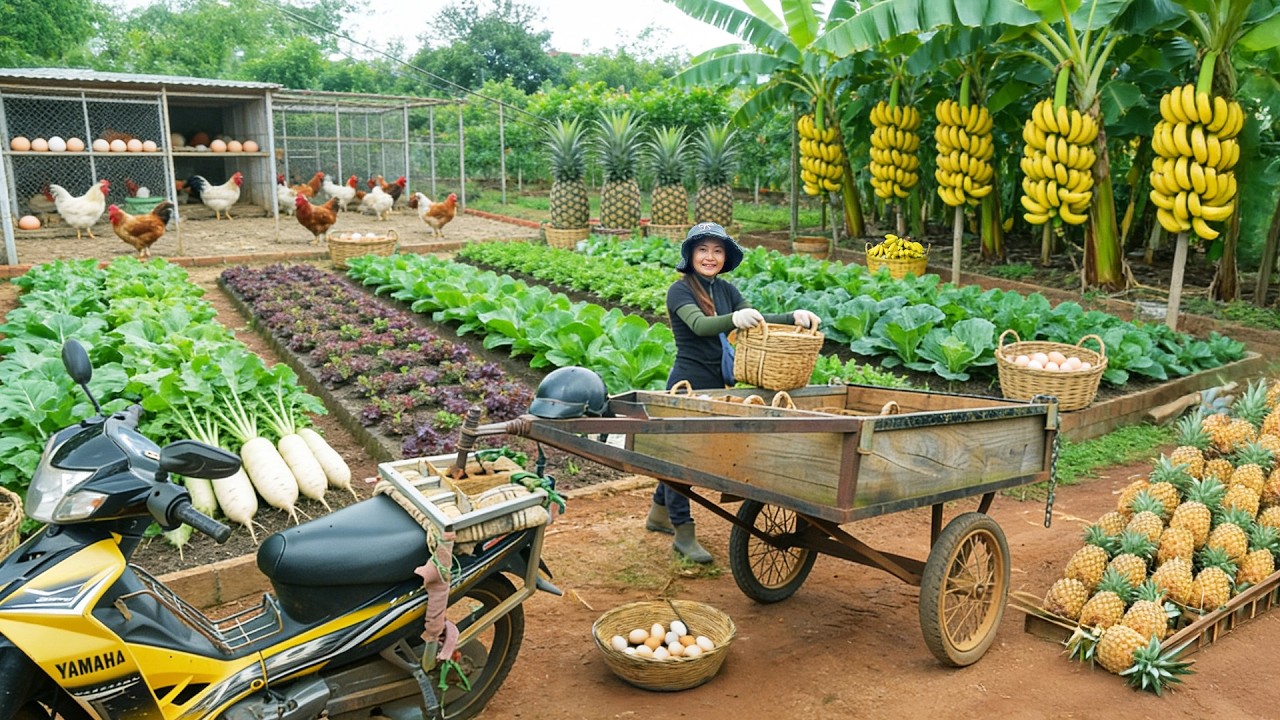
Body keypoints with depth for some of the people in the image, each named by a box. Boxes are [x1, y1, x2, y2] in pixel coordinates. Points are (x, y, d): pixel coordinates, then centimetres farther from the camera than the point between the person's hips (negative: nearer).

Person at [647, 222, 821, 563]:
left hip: (715, 385, 7)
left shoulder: (725, 290, 10)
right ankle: (683, 532, 11)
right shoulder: (680, 290, -10)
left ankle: (659, 514, 37)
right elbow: (699, 325, -28)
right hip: (688, 384, -7)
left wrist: (793, 317, -15)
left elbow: (756, 320, 1)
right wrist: (734, 319, -46)